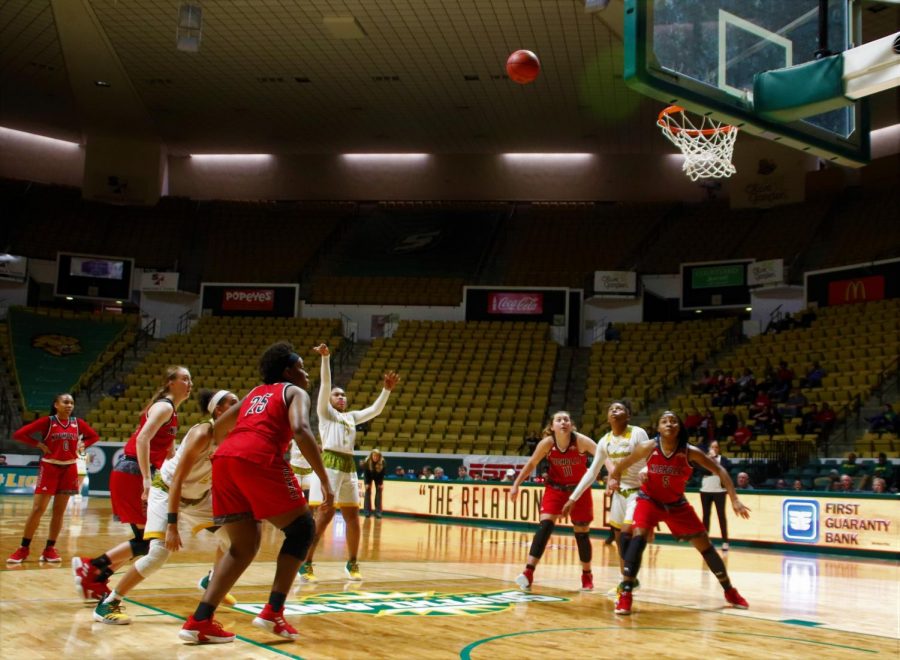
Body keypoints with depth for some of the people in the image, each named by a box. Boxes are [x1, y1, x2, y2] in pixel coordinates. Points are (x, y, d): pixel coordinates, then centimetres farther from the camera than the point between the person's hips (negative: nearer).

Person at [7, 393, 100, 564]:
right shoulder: (47, 421, -7)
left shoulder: (78, 423, 3)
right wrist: (40, 445, -11)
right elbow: (18, 434, -9)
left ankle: (50, 549, 12)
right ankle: (24, 548, 2)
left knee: (59, 511, 5)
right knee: (38, 509, -7)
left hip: (69, 469, 3)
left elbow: (94, 436, 18)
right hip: (49, 467, -3)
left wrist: (80, 445, 3)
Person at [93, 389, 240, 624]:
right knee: (159, 552, -22)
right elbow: (177, 480, -32)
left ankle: (211, 581, 32)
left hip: (198, 496, 8)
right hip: (167, 491, -8)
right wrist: (172, 525, -37)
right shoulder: (202, 434, -29)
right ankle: (107, 604, -10)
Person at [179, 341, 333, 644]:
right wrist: (325, 480, -7)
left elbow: (218, 428, 37)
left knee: (244, 546, 16)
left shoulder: (255, 393, 33)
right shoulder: (294, 392, 14)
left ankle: (200, 621, 5)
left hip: (223, 460, 7)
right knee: (302, 527, 11)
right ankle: (273, 612, 3)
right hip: (259, 460, -7)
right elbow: (301, 431, -6)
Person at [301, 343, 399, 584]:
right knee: (324, 515, -13)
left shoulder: (352, 417, 22)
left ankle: (352, 564, 19)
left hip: (348, 467, 6)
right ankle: (305, 564, -7)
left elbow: (375, 410, 20)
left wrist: (386, 390, 9)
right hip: (329, 464, -6)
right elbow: (325, 384, -5)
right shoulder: (325, 411, 6)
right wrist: (326, 358, -16)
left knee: (353, 517, 6)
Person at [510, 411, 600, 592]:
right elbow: (531, 464, -4)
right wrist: (516, 485, -5)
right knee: (545, 525, -16)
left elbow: (603, 456, -35)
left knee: (582, 533, 6)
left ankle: (587, 575, 28)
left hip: (580, 489, 0)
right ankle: (528, 573, -19)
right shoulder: (547, 443, -18)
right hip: (555, 488, 1)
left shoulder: (581, 441, -24)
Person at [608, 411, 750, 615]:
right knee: (638, 536, -28)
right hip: (649, 500, -2)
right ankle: (625, 595, -23)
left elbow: (719, 470, -11)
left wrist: (734, 499, -16)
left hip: (677, 504, 2)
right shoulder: (649, 448, -20)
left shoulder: (689, 452, -18)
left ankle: (730, 591, 26)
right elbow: (619, 468, -7)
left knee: (705, 545, 5)